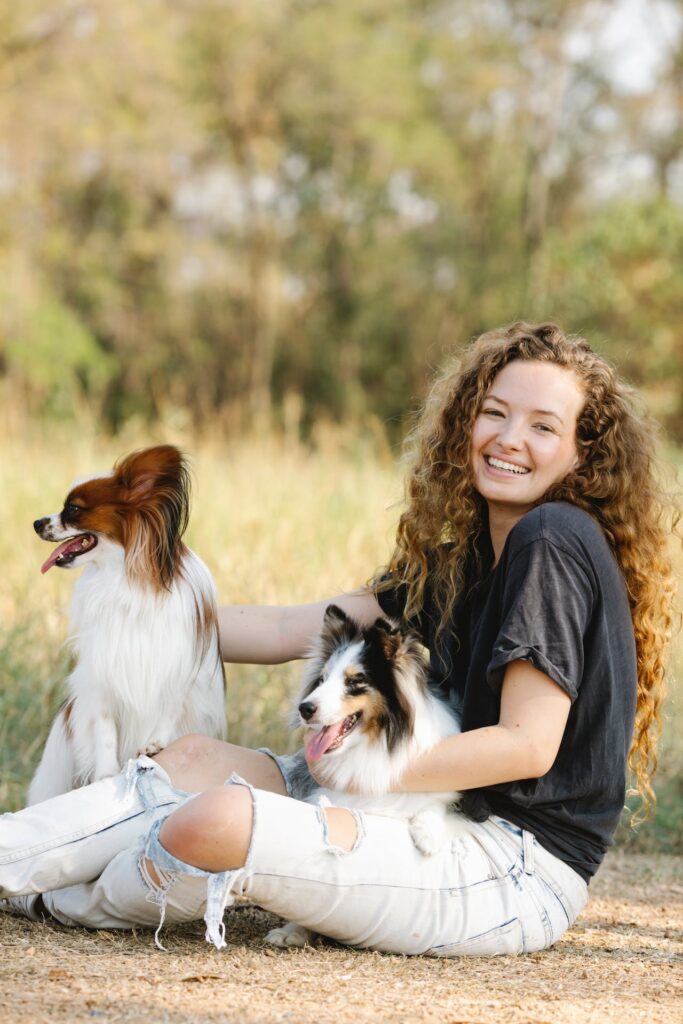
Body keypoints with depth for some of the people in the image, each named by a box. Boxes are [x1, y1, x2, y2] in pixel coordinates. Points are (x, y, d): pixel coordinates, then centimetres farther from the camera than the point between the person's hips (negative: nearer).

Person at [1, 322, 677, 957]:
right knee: (196, 758, 8)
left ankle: (67, 905, 6)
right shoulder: (463, 562, 16)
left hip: (520, 866, -9)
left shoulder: (555, 541, -12)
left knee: (217, 821, -22)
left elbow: (529, 743, -17)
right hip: (452, 824, 9)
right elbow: (291, 631, 16)